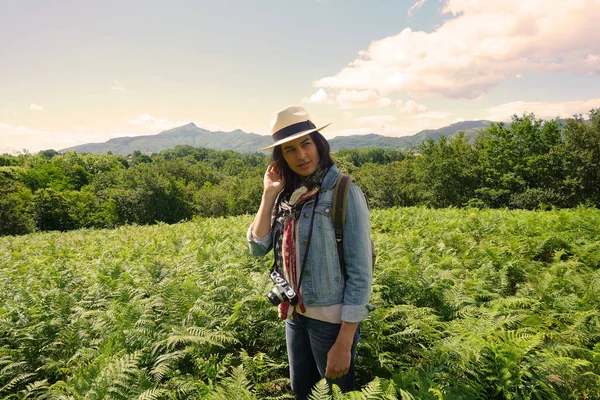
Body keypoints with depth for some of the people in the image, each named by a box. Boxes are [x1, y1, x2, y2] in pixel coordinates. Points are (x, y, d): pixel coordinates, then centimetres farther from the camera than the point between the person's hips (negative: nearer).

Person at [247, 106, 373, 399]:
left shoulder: (344, 193, -17)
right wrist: (269, 193, -10)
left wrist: (345, 341, -18)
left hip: (331, 318, -6)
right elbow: (258, 248, -4)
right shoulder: (288, 194, 1)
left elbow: (360, 272, -17)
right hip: (295, 314, 6)